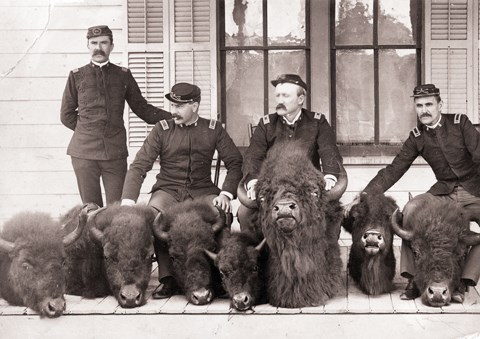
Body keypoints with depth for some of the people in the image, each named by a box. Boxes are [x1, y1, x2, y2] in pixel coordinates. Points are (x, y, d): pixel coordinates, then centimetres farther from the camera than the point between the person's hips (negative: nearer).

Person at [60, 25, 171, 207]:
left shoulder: (123, 75, 11)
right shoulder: (77, 76, 9)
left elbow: (142, 108, 15)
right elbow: (66, 115, 14)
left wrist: (172, 118, 3)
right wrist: (87, 130, 6)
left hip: (115, 152, 1)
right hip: (84, 152, 0)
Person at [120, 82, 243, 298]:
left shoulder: (213, 129, 7)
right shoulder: (162, 130, 4)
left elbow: (235, 162, 5)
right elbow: (139, 166, -3)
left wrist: (227, 193, -13)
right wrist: (128, 200, -18)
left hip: (202, 191, 0)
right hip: (168, 191, 0)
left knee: (223, 213, -32)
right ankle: (168, 279, -24)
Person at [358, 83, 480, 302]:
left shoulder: (460, 123, -5)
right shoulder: (417, 137, 2)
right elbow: (393, 171, -1)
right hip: (444, 192, 2)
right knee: (411, 208, -24)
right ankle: (412, 279, -19)